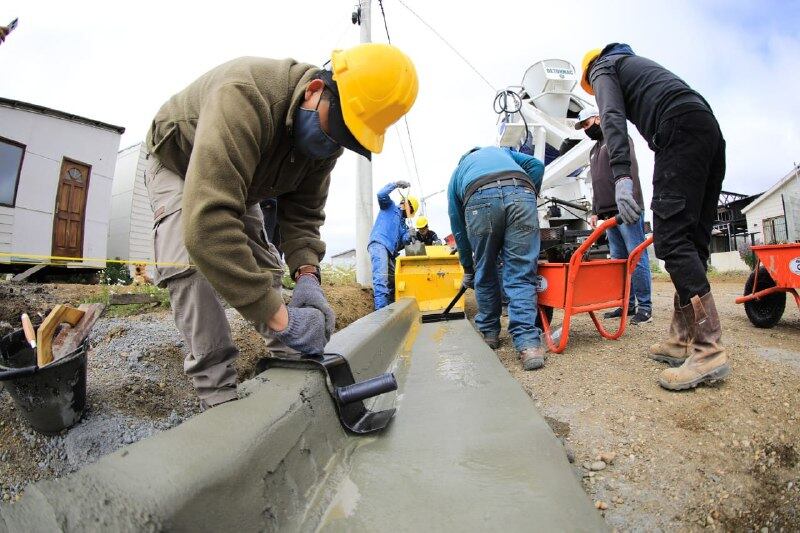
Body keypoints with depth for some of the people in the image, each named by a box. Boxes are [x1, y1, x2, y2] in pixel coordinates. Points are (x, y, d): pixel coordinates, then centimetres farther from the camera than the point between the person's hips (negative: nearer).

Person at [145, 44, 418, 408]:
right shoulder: (245, 97, -45)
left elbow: (303, 213, -15)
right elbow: (207, 224, -54)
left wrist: (306, 275, -34)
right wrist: (279, 319, -53)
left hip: (235, 180, 6)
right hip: (177, 164, -5)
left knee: (263, 268, -1)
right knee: (187, 265, -28)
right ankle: (218, 394, -20)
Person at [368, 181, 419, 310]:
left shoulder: (402, 223, 32)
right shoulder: (390, 206, 17)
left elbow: (403, 241, 16)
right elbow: (381, 195, -5)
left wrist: (409, 235, -5)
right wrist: (396, 184, -6)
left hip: (390, 251, 9)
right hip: (378, 244, -9)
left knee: (392, 281, 7)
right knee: (381, 278, -22)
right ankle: (381, 310, -32)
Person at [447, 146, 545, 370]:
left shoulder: (457, 172, 38)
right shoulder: (501, 151, 43)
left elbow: (458, 227, 34)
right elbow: (536, 164, 21)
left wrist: (468, 268, 41)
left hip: (480, 200, -1)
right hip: (520, 194, 1)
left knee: (484, 275, 15)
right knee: (521, 276, 1)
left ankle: (489, 333, 27)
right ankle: (528, 343, -9)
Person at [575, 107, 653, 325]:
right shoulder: (594, 151, 27)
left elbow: (631, 170, -9)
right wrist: (595, 211, 18)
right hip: (608, 213, 8)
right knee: (619, 259, 5)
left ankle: (645, 306, -3)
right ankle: (627, 304, 10)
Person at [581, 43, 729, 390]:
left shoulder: (603, 68, 14)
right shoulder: (636, 64, 40)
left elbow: (613, 117, -6)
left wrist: (621, 176, -19)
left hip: (680, 129, -9)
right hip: (711, 128, 9)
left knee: (671, 238, -16)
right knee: (693, 241, 4)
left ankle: (708, 351, -20)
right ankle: (684, 340, 7)